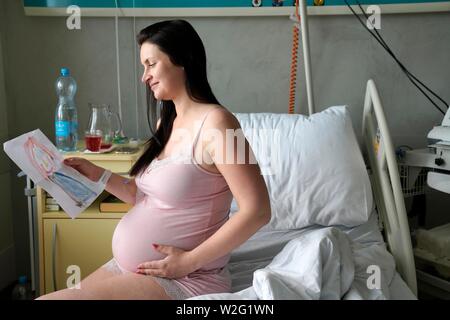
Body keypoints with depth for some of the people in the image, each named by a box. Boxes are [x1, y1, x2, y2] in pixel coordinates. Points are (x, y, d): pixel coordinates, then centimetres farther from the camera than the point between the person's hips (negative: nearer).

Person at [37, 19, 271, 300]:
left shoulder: (215, 121, -17)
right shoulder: (166, 123, 10)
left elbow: (258, 210, -22)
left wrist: (190, 261, -20)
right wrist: (97, 175, 5)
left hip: (186, 279, -8)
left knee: (48, 297, -12)